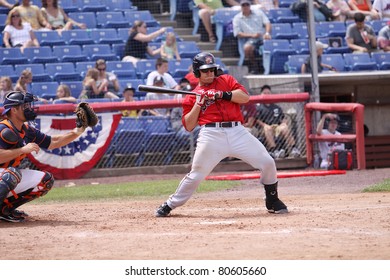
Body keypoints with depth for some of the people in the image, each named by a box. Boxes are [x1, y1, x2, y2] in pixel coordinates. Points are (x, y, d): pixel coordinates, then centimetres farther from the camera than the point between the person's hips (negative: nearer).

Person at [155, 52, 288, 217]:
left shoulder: (226, 81, 19)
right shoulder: (193, 96, 15)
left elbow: (244, 97, 3)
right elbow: (189, 126, 7)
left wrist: (222, 94, -7)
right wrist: (198, 104, -2)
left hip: (237, 132, 2)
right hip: (211, 134, -2)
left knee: (267, 163, -4)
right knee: (196, 175, -6)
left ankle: (272, 201, 16)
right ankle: (170, 205, 11)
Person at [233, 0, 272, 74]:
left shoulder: (258, 12, 18)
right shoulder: (237, 18, 12)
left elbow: (267, 23, 10)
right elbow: (238, 34, 4)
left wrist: (267, 33, -12)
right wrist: (252, 35, -10)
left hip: (263, 37, 1)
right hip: (250, 39, -1)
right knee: (247, 47, -38)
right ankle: (254, 67, -19)